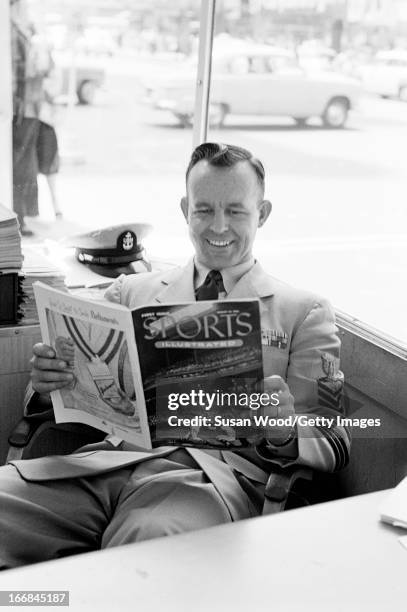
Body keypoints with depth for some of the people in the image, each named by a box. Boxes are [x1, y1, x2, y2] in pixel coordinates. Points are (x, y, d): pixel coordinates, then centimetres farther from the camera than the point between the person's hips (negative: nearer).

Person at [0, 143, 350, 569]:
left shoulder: (304, 313, 14)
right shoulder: (130, 292, 21)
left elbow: (333, 447, 9)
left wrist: (284, 436, -15)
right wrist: (49, 381, -3)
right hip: (107, 457, 3)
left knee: (152, 539, -39)